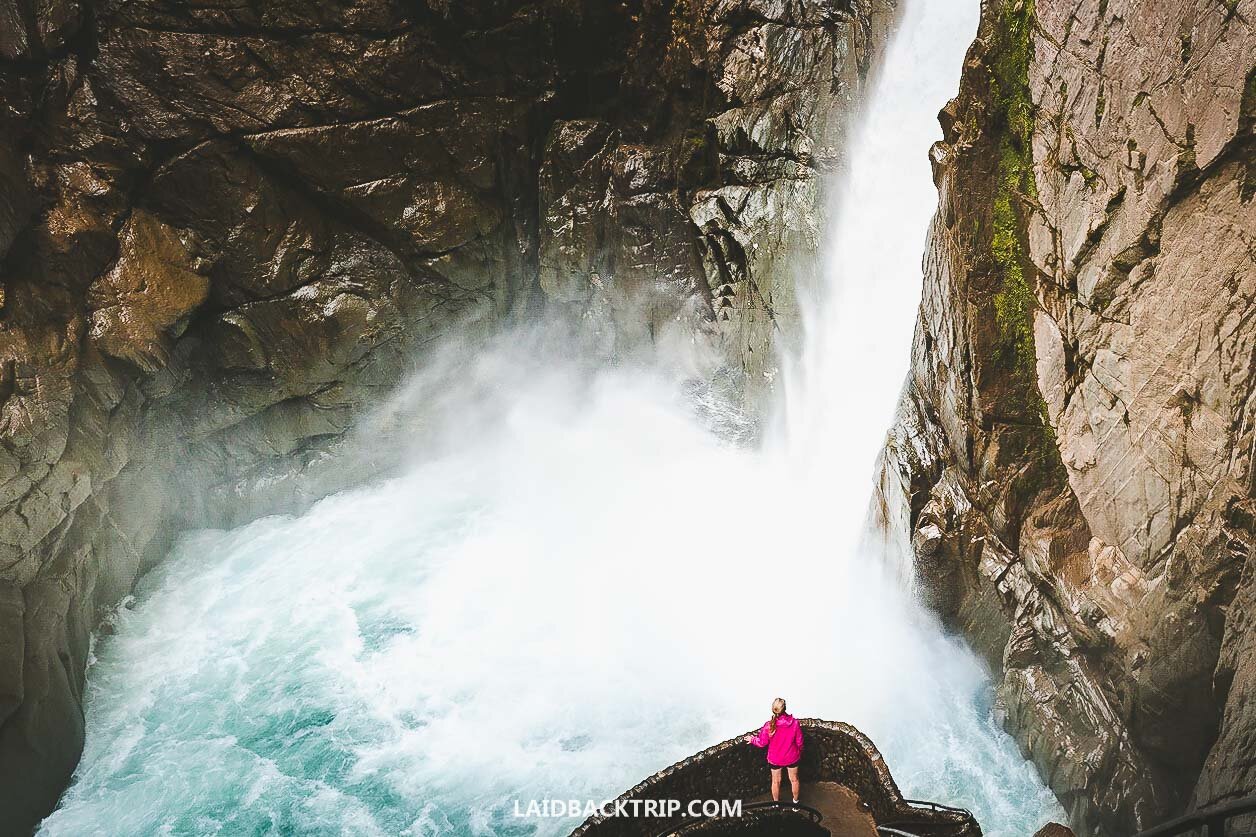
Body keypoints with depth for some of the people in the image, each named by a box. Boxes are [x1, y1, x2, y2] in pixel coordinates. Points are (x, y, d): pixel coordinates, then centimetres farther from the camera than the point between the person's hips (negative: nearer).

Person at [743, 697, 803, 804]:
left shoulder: (769, 725, -27)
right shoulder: (795, 723, -24)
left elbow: (762, 743, -14)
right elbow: (799, 742, -11)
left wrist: (752, 739, 7)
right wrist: (800, 753, 10)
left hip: (775, 759, 0)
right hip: (792, 758, 0)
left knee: (776, 781, 23)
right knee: (794, 780, 25)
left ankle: (776, 803, 42)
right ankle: (796, 801, 43)